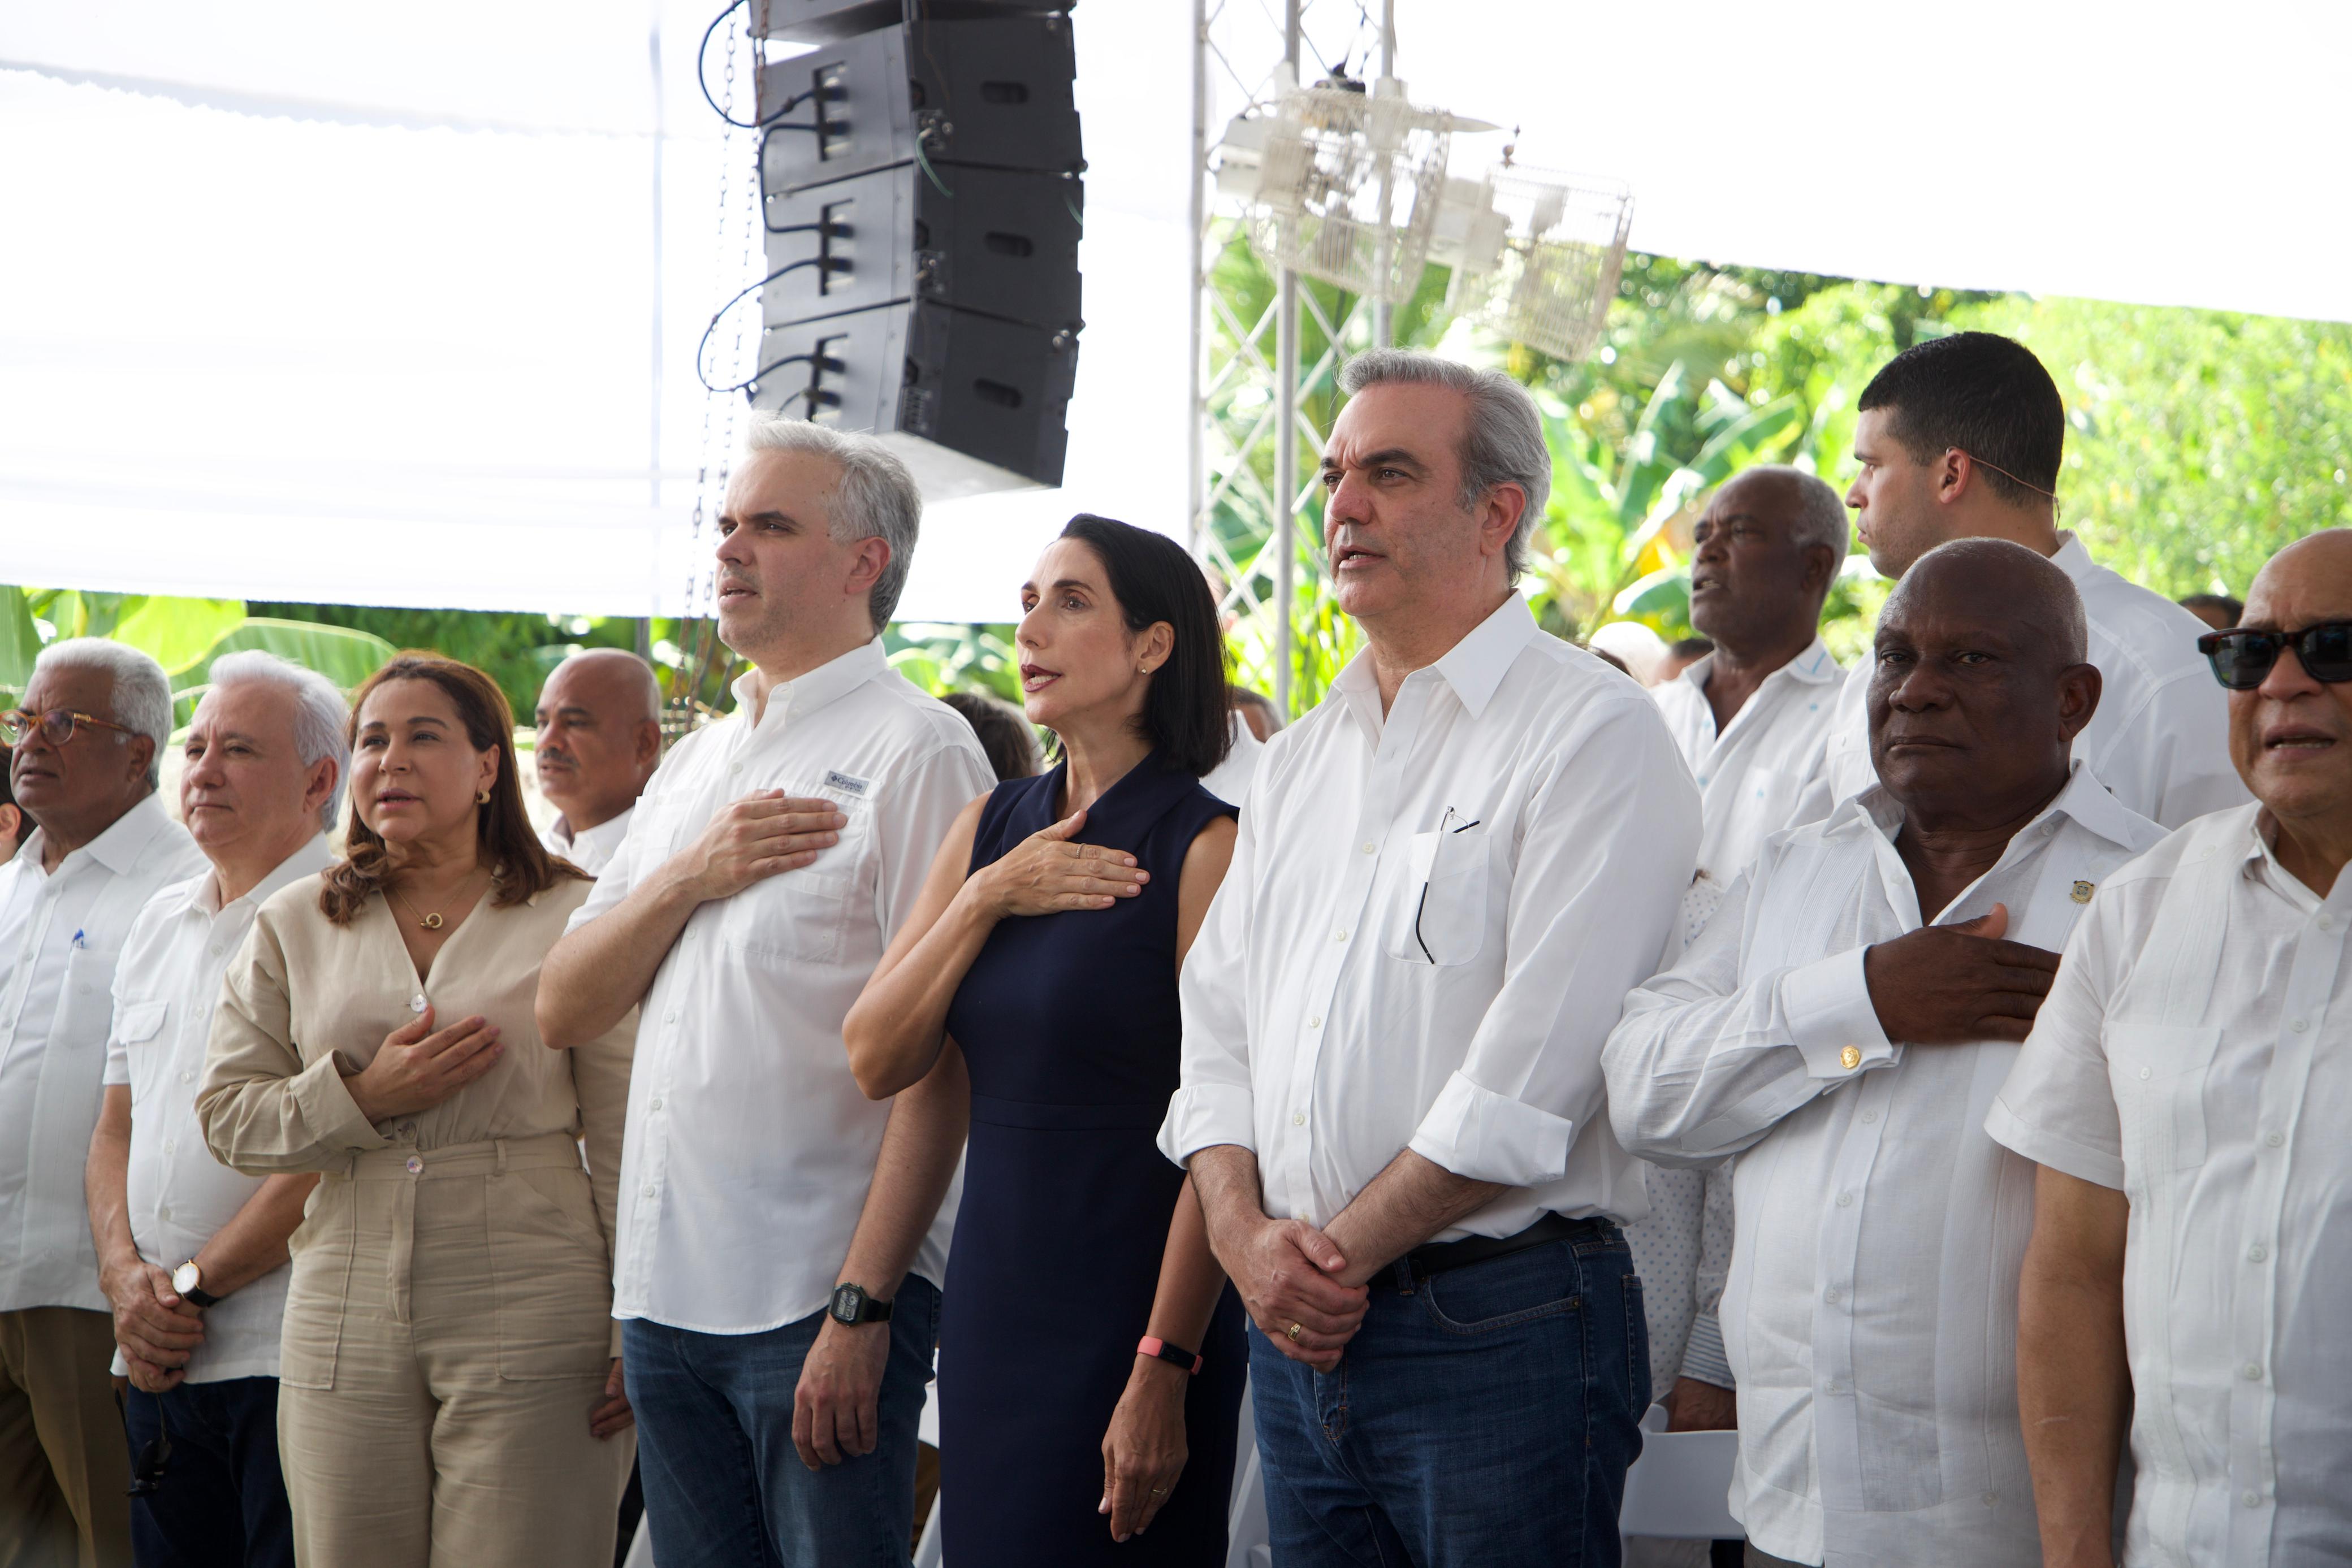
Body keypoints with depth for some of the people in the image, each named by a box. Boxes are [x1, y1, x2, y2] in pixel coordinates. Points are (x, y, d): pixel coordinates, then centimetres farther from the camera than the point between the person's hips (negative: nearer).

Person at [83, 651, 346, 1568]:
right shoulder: (161, 923, 18)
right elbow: (118, 1127, 19)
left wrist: (193, 1283, -11)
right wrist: (125, 1274, 1)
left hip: (289, 1356, -7)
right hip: (161, 1358, 7)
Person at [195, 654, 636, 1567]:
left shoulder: (573, 917, 3)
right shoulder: (294, 926, 14)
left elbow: (627, 1140, 2)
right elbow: (225, 1116, 10)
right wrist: (363, 1097, -8)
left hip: (530, 1319, -3)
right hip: (344, 1331, 3)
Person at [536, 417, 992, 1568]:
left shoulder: (918, 751, -7)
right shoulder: (697, 763, 18)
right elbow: (563, 1008, 13)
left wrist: (860, 1308, -19)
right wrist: (688, 877, -4)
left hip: (820, 1297, -7)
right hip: (665, 1291, 7)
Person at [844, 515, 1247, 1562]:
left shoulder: (1203, 841, -11)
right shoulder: (992, 826, 11)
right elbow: (876, 1061, 5)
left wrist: (1164, 1368, -18)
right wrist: (988, 897, -7)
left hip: (1127, 1300, -6)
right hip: (991, 1284, 7)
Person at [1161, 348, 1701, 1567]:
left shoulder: (1594, 735, -8)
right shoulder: (1303, 757, 17)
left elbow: (1533, 1067, -16)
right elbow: (1218, 1020, 14)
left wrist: (1343, 1248, -11)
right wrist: (1245, 1234, -3)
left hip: (1501, 1326, -7)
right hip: (1297, 1332, 7)